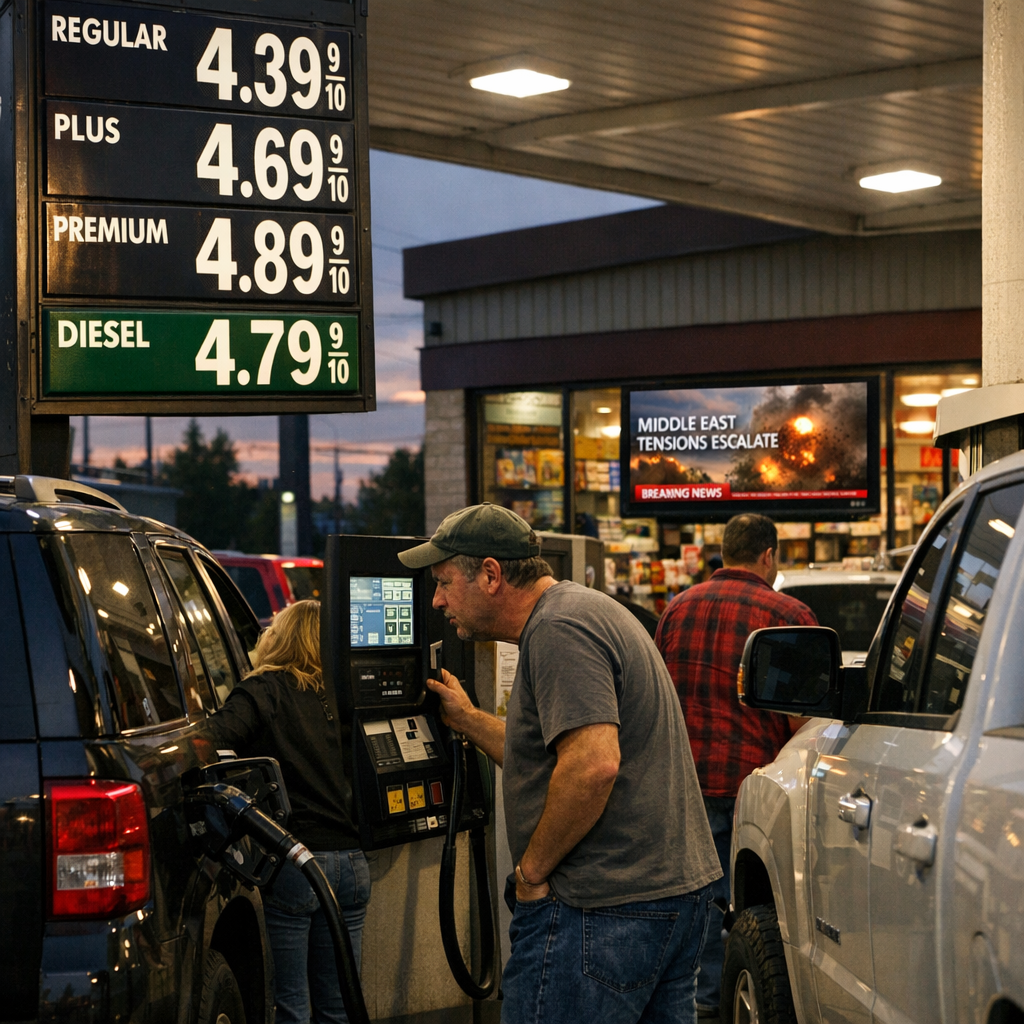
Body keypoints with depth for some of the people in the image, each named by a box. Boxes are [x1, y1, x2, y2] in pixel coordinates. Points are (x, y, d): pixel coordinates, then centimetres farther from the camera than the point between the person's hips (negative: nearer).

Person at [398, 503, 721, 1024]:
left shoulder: (557, 630, -15)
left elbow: (593, 764, -27)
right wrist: (466, 718, 26)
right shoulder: (589, 611, 19)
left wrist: (531, 870, -17)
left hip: (606, 910, -11)